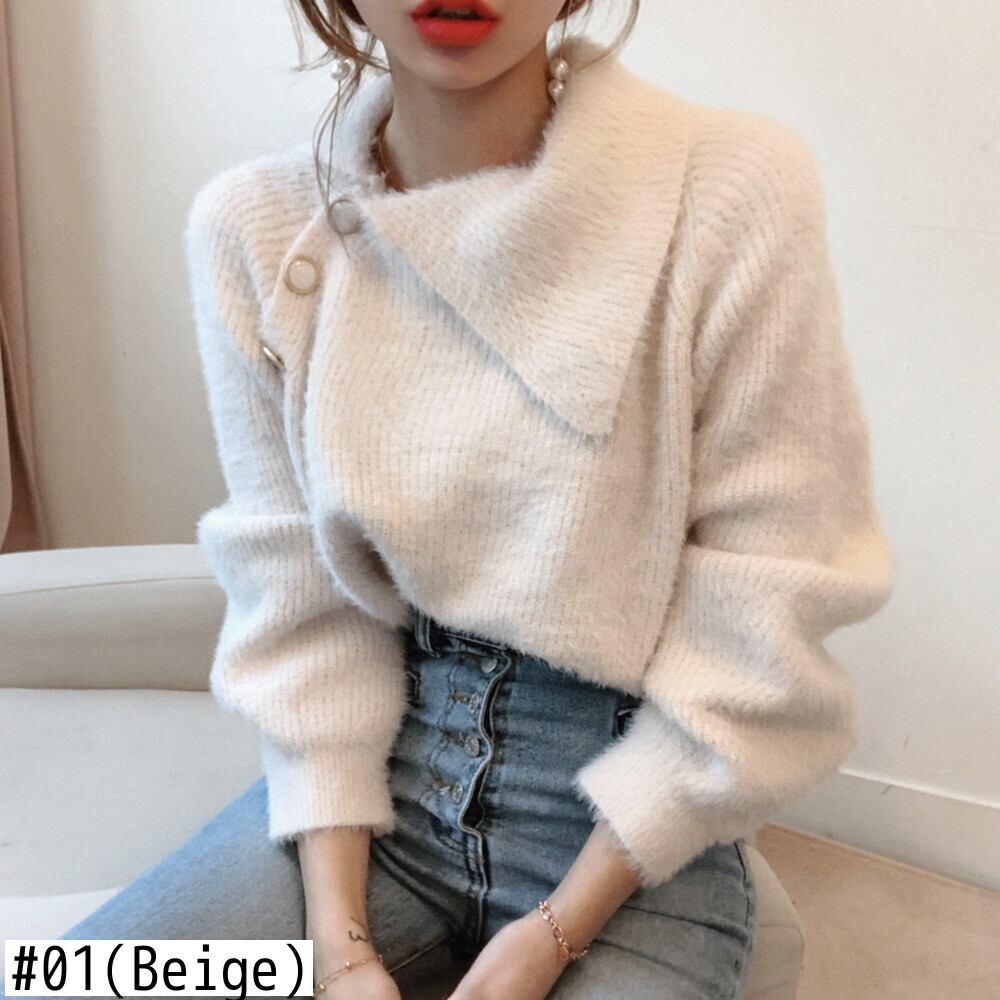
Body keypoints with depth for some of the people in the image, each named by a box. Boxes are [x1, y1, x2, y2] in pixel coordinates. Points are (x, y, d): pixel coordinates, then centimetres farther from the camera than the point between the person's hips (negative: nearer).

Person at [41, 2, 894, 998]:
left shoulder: (740, 188, -16)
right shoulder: (251, 225, -6)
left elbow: (763, 626, -12)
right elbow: (303, 608, -3)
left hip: (638, 813, -1)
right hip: (370, 769, 3)